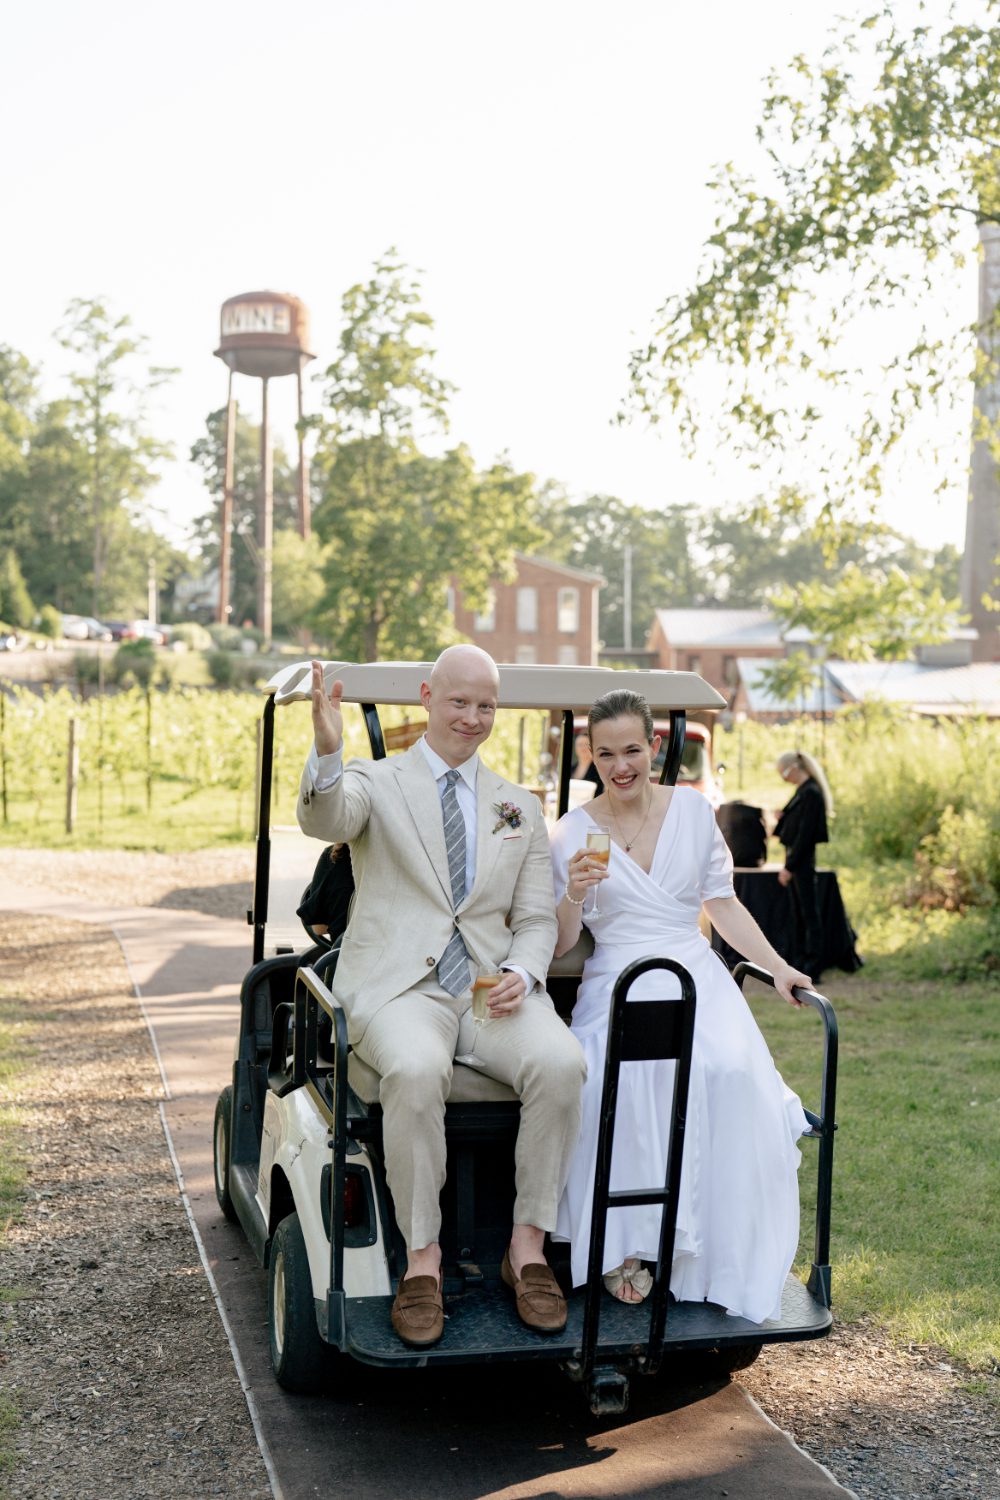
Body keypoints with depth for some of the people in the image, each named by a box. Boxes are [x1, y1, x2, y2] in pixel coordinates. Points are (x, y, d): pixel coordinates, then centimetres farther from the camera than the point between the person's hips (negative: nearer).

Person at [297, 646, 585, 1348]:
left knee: (561, 1062, -28)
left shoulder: (522, 808, 19)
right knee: (417, 1072, -35)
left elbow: (537, 919, 15)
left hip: (494, 985, 3)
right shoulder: (375, 781, 8)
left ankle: (528, 1245, -11)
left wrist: (523, 974, -7)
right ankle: (422, 1257, -18)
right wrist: (328, 751, -37)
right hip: (399, 986, -3)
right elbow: (324, 821, -15)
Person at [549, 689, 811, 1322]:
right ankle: (626, 1245, -20)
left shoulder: (693, 809, 8)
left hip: (697, 978, 2)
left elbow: (723, 903, 13)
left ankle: (718, 1254, -17)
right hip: (616, 988, -1)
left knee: (729, 1070, -32)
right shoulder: (574, 831, 4)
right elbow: (560, 943, 3)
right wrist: (573, 896, -18)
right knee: (623, 1078, -36)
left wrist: (778, 967, 1)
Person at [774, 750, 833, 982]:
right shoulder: (802, 791, 13)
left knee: (809, 913, -5)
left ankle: (813, 969, -2)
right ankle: (801, 962, 20)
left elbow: (805, 834, -19)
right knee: (798, 913, 13)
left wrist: (789, 867, -18)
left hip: (802, 861, -10)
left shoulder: (811, 793, -16)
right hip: (795, 859, 10)